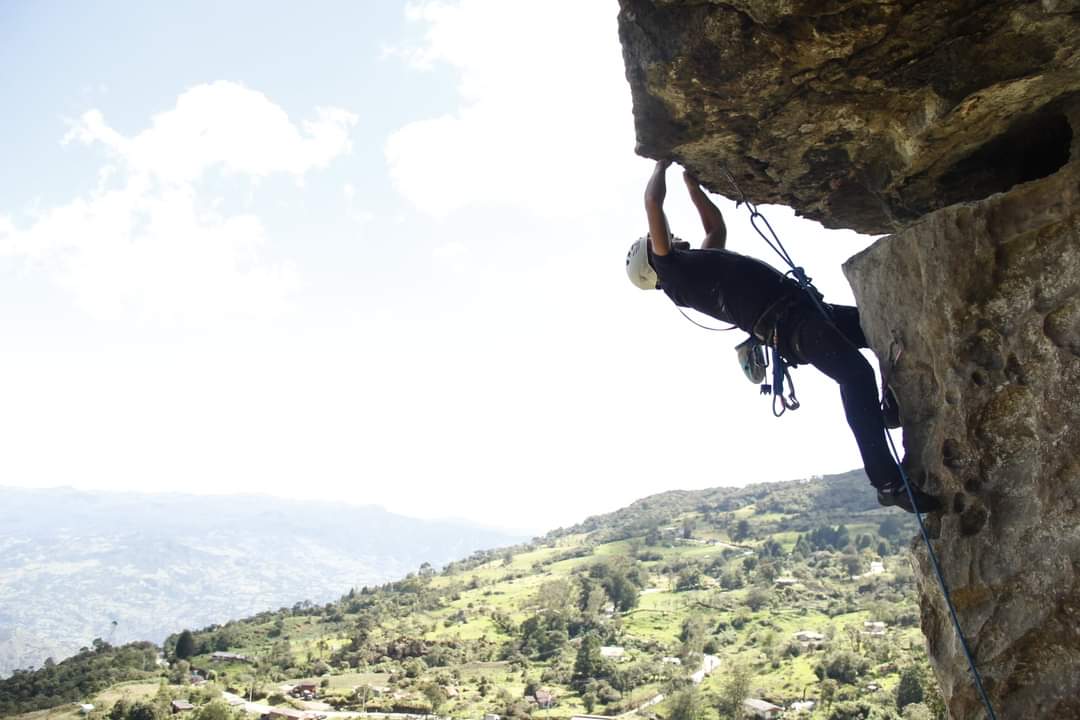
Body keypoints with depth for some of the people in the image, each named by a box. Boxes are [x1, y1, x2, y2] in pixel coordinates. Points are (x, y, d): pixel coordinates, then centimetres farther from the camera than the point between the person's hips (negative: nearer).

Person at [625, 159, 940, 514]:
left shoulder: (696, 265, 28)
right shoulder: (672, 270, 1)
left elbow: (716, 225, 44)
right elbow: (653, 203, -2)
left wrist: (691, 182, 45)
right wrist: (662, 165, 14)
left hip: (801, 307, 10)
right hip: (785, 323, -10)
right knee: (856, 374, -29)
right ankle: (888, 482, -27)